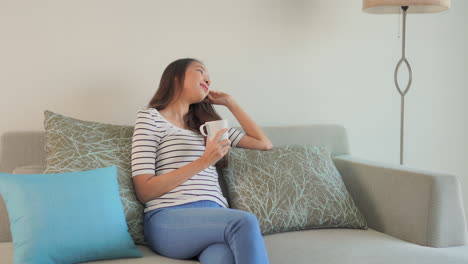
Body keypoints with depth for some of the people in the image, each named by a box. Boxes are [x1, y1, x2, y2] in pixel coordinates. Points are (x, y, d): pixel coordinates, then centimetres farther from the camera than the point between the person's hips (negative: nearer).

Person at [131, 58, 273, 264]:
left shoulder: (208, 125, 28)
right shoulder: (151, 117, 9)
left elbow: (264, 144, 30)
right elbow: (144, 191, -2)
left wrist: (230, 103, 31)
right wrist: (203, 162, -8)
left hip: (214, 217, 4)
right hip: (170, 220, -4)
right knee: (244, 221, -33)